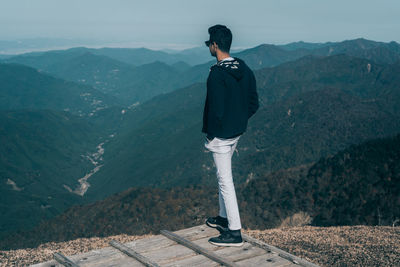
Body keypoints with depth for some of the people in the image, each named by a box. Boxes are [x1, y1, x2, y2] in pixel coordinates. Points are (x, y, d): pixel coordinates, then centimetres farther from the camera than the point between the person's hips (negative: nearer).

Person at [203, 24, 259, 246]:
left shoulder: (217, 74, -21)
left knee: (225, 180, -2)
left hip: (220, 135, -9)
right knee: (223, 175, 23)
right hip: (237, 132, 9)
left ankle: (234, 232, 4)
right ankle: (224, 217, 37)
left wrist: (210, 134, -11)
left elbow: (216, 109, -23)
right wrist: (240, 121, 15)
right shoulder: (244, 69, 5)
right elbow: (254, 103, 9)